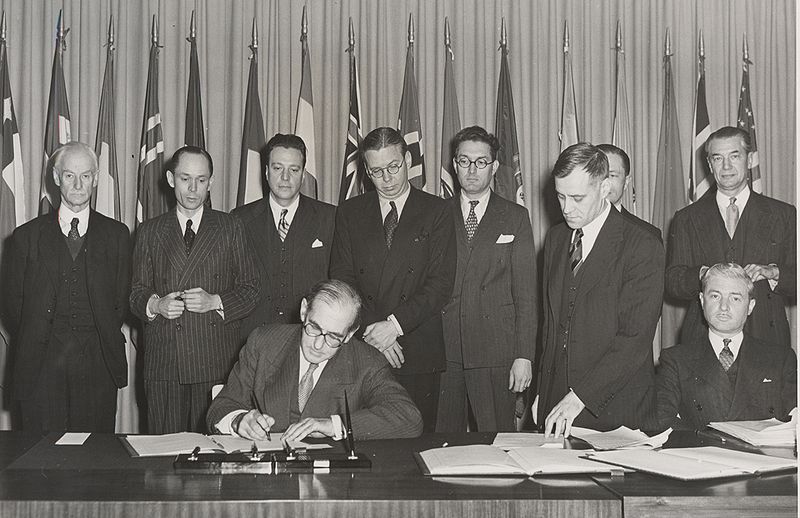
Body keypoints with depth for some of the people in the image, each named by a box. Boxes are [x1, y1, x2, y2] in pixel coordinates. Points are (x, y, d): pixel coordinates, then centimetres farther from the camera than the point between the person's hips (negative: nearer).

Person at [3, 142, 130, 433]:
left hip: (98, 366, 0)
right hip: (41, 367, 0)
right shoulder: (27, 237, 7)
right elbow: (12, 302, 9)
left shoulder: (116, 234, 8)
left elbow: (122, 300, 10)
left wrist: (104, 342, 6)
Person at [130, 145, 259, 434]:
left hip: (216, 365, -1)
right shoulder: (150, 232, 14)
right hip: (163, 364, 1)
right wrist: (156, 304, -9)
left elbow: (250, 291, 7)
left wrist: (214, 302, -11)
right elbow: (137, 293, 13)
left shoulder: (230, 229, 10)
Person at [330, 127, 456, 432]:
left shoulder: (436, 212, 5)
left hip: (419, 354, -1)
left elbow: (441, 284, -3)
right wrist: (373, 332, -8)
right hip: (361, 350, 1)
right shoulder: (349, 213, 11)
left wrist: (395, 324, -14)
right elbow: (341, 280, 5)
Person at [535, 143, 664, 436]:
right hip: (555, 403, 5)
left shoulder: (642, 247, -11)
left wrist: (579, 396, -23)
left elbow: (636, 339, -17)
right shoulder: (555, 239, 11)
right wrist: (543, 393, 8)